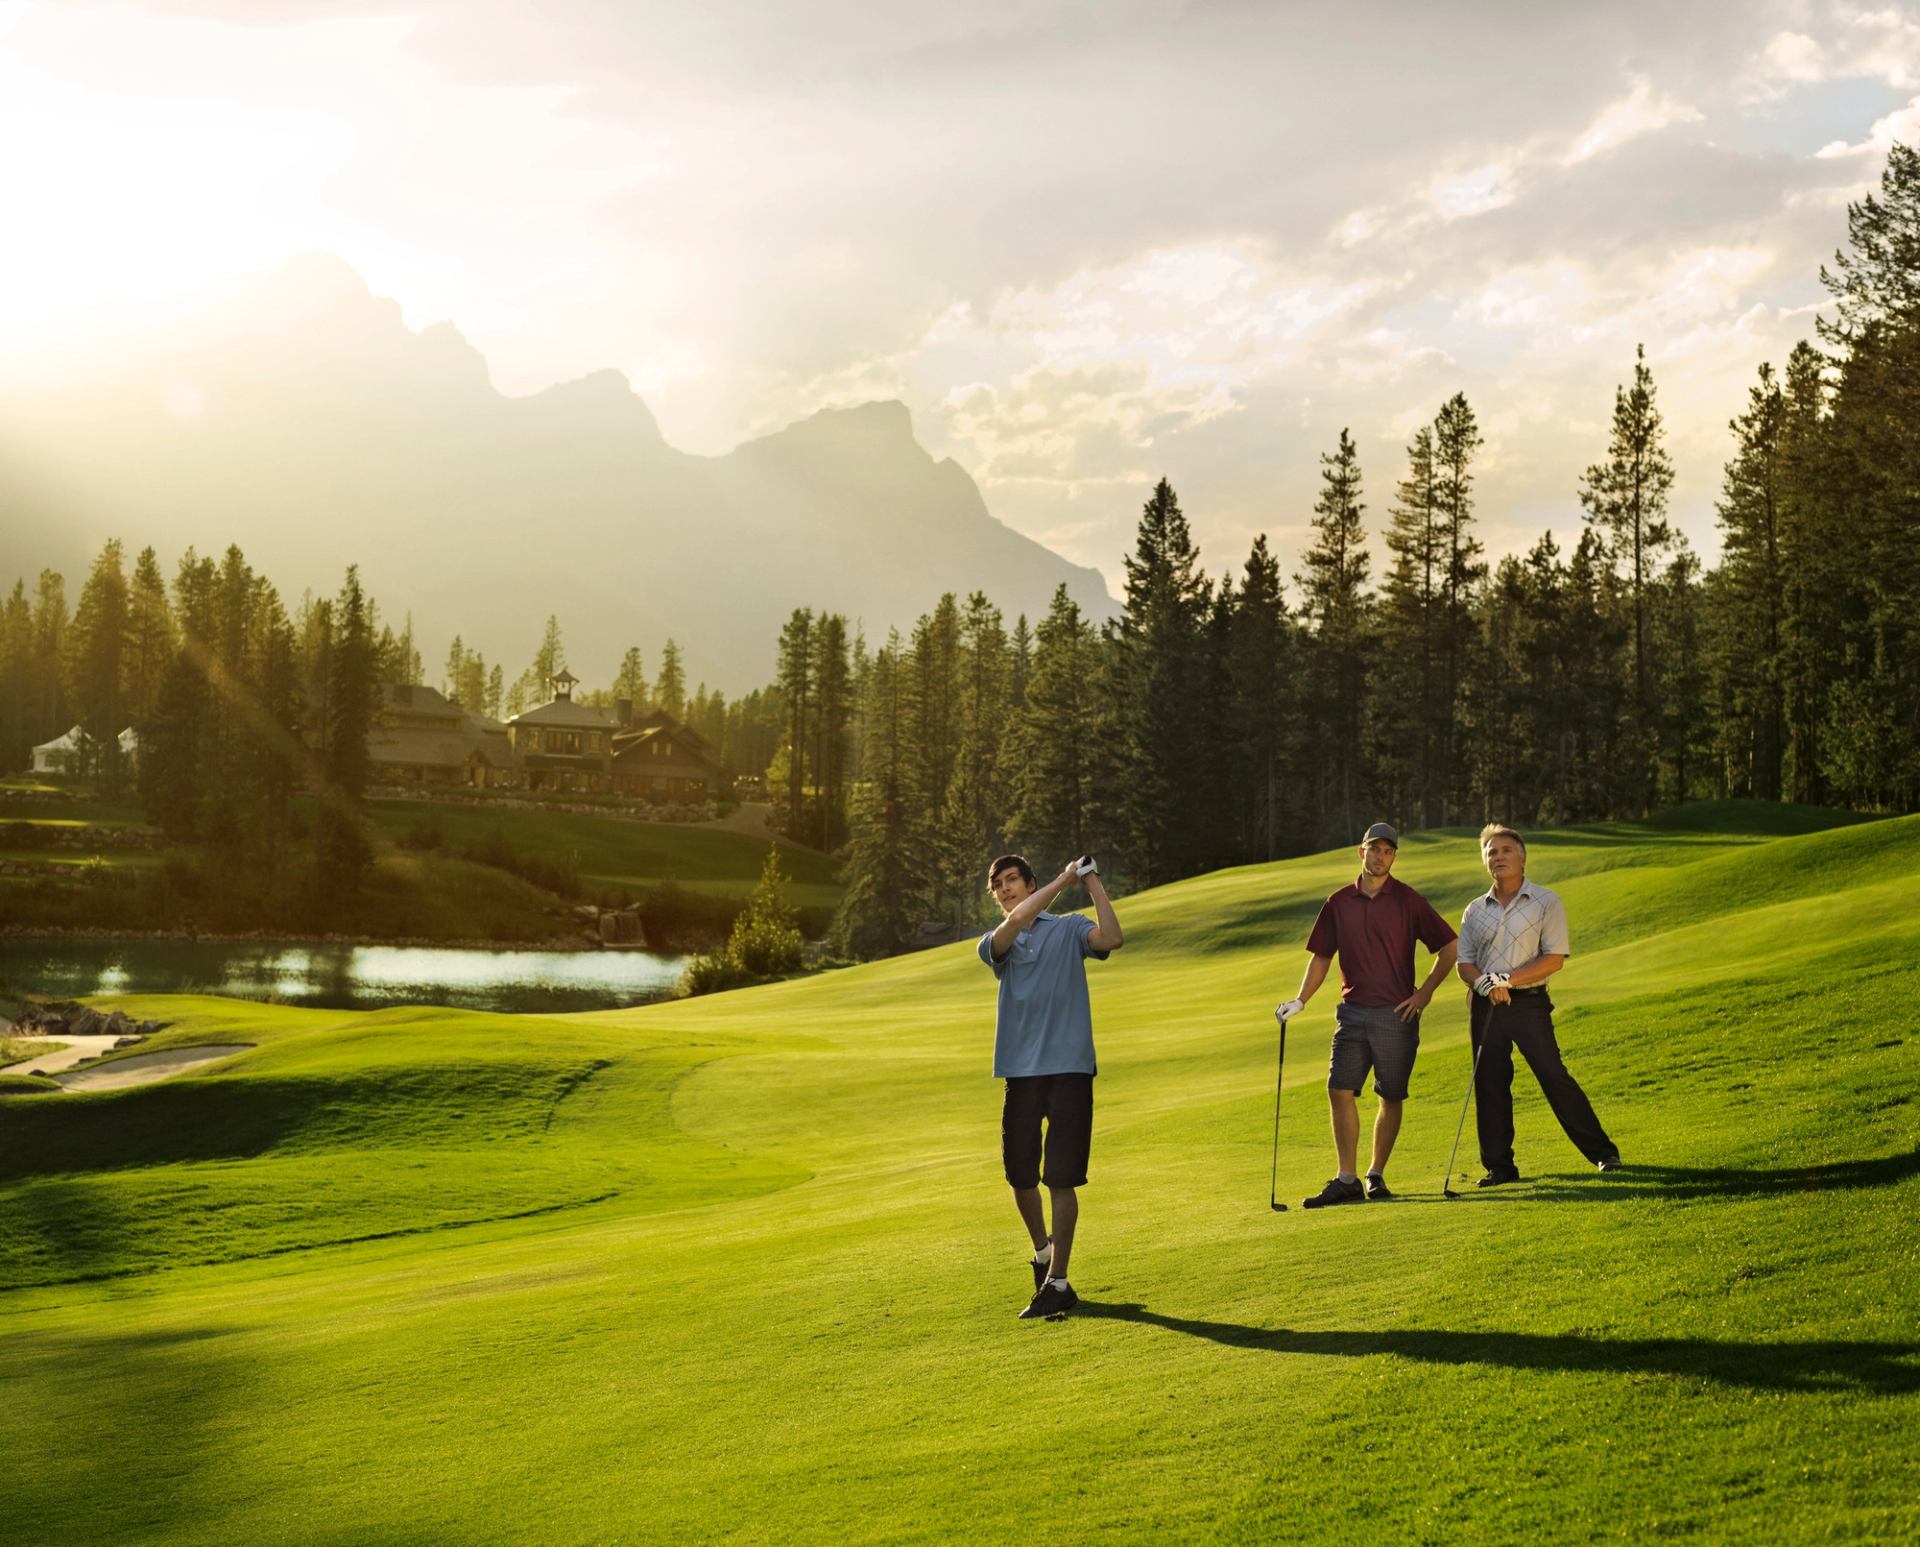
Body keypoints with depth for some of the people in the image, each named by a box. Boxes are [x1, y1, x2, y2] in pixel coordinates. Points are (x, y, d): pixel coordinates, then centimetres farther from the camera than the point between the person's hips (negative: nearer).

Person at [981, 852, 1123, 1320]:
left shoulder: (1069, 927, 9)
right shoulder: (993, 944, 11)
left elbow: (1112, 938, -12)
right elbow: (1016, 921, -12)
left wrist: (1093, 882, -9)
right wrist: (1064, 879, -9)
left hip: (1069, 1066, -3)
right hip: (1020, 1070, 3)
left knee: (1062, 1179, -5)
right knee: (1019, 1173, 7)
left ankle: (1057, 1282, 2)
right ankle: (1042, 1252, 34)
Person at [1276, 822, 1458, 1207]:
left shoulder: (1408, 900, -1)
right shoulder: (1339, 903, 8)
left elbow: (1448, 945, 3)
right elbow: (1322, 956, 14)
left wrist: (1426, 991, -4)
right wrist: (1300, 1001, 3)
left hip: (1397, 1014, -3)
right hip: (1352, 1012, 3)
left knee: (1391, 1098, 3)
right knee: (1340, 1091, -7)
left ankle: (1376, 1175, 14)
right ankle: (1347, 1181, -5)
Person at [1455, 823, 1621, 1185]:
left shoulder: (1546, 903, 0)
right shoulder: (1475, 911, 12)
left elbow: (1554, 959, -8)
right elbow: (1464, 963, 8)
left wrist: (1507, 979, -15)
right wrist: (1484, 984, -14)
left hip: (1529, 1002, -4)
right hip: (1485, 1006, 4)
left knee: (1554, 1076, -9)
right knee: (1489, 1084, 2)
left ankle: (1603, 1153, -1)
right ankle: (1499, 1166, 11)